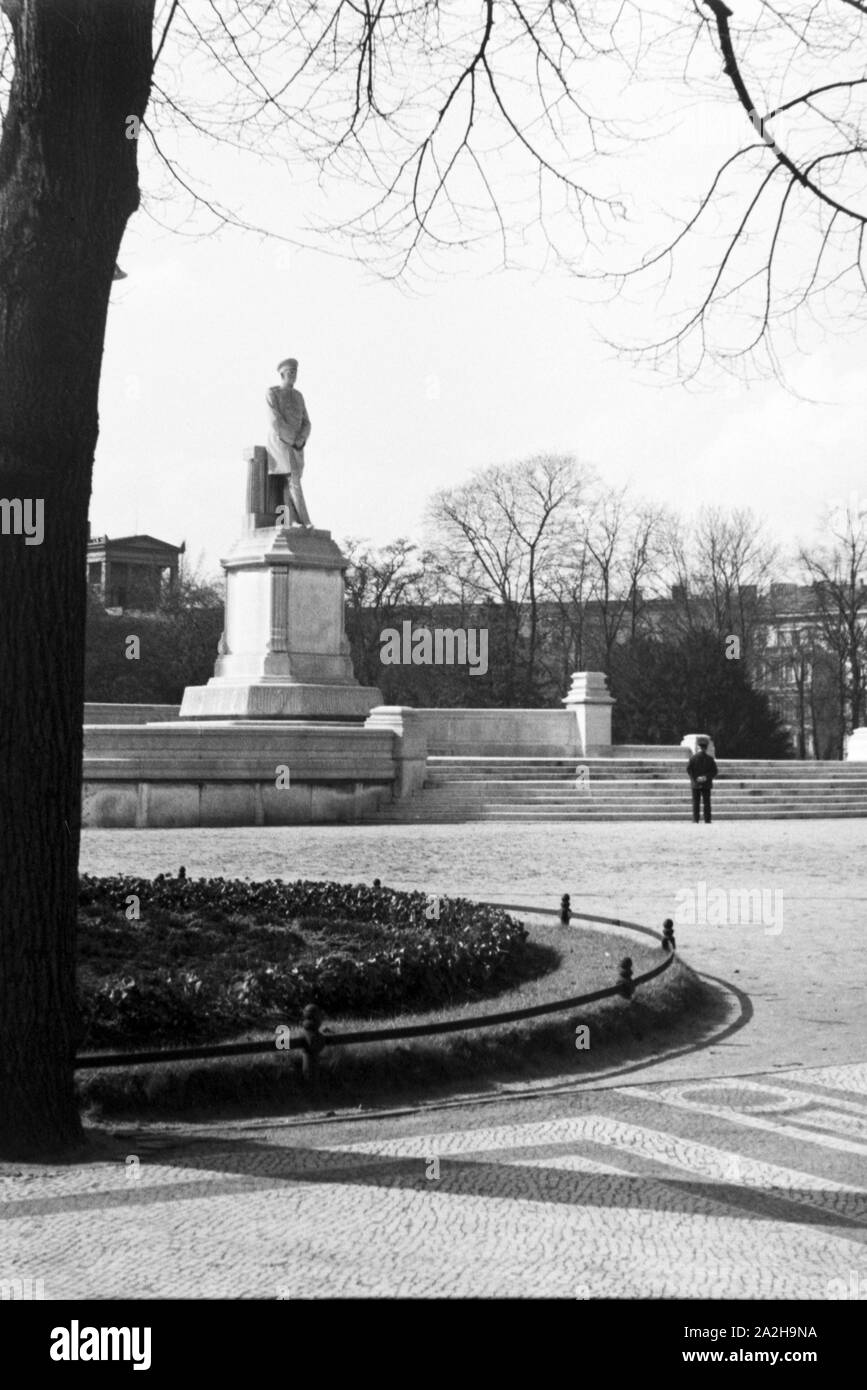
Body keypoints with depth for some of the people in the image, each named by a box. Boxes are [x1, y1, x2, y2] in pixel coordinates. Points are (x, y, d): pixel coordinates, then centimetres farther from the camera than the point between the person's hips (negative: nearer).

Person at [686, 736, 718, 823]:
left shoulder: (694, 757, -4)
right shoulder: (709, 758, -1)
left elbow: (688, 769, -9)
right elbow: (715, 770, -4)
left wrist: (694, 779, -5)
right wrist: (707, 777, -4)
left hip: (696, 784, -1)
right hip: (707, 784, 1)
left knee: (695, 803, 3)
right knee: (706, 803, 4)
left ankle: (695, 820, -1)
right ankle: (707, 820, 2)